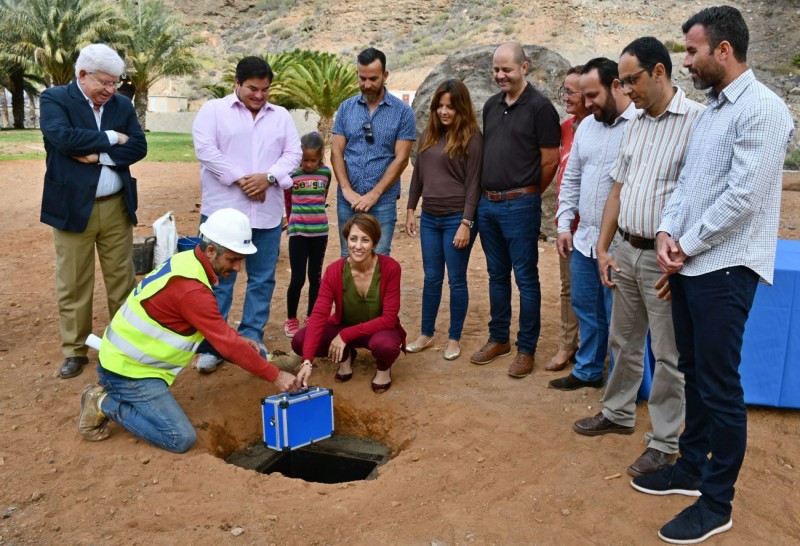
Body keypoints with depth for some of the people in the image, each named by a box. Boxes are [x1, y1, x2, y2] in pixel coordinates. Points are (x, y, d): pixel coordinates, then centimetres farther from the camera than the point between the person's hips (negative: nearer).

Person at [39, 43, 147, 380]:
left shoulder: (122, 105, 8)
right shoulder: (54, 99, -3)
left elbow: (138, 147, -2)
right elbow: (63, 137, -20)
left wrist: (99, 154, -14)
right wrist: (110, 138, -11)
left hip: (117, 207, 3)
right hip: (73, 207, -3)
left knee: (122, 279, 10)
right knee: (73, 284, 6)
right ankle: (75, 351, 19)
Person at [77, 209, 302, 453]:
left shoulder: (187, 260, 1)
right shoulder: (191, 288, -27)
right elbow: (227, 345, -23)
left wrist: (237, 339, 4)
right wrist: (275, 376, -17)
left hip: (125, 355, 10)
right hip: (129, 371, -9)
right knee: (181, 439, -11)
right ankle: (104, 403, 1)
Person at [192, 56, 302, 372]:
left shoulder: (281, 116, 13)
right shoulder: (213, 110, 3)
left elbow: (293, 153, 6)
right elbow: (206, 149, -9)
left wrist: (268, 177, -12)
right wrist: (241, 179, -15)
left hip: (267, 212, 4)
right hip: (223, 211, -3)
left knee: (262, 278, 7)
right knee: (218, 279, 0)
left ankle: (252, 339, 20)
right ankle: (211, 345, 10)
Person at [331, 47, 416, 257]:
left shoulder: (402, 111, -2)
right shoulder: (346, 108, 6)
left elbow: (401, 159, -6)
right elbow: (336, 152, 4)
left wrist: (374, 194, -12)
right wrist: (346, 190, -9)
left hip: (383, 202, -2)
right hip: (347, 200, 3)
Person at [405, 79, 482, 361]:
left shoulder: (471, 137, -8)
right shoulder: (430, 134, 9)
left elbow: (473, 184, -11)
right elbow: (418, 174, 15)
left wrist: (466, 223, -15)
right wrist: (410, 209, 11)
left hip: (456, 219, -5)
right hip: (429, 218, 5)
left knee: (456, 280, 5)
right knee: (431, 278, 13)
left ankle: (454, 338, 19)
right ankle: (426, 333, 26)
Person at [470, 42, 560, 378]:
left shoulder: (539, 107, -8)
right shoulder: (491, 106, 12)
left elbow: (550, 161, -8)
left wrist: (525, 195, 1)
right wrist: (488, 192, 11)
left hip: (519, 205, -6)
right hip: (487, 203, 7)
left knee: (526, 278, 2)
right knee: (497, 275, 15)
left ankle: (526, 349, 13)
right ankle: (498, 339, 28)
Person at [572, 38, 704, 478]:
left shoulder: (697, 121, -12)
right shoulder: (634, 126, 11)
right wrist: (603, 248, 10)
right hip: (624, 251, 7)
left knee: (667, 355, 5)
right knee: (624, 341, 19)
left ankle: (664, 443, 19)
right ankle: (618, 413, 38)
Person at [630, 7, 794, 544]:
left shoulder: (761, 109, -14)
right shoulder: (712, 108, 15)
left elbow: (742, 198, -20)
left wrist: (688, 246, -11)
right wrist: (666, 232, -2)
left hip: (724, 269, -9)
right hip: (690, 264, 9)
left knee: (721, 387, 0)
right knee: (695, 374, 17)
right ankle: (691, 468, 32)